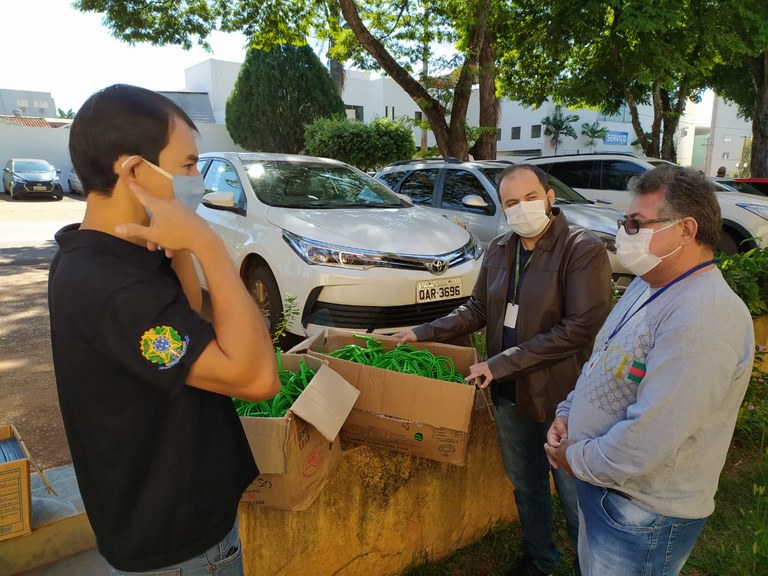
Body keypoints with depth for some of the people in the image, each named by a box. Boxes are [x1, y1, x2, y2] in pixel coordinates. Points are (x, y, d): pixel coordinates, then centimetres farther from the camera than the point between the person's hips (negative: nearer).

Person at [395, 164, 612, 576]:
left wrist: (503, 363, -22)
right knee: (526, 485, 23)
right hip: (509, 394, 6)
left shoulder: (583, 248, -15)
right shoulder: (498, 251, 3)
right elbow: (478, 310, 12)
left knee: (576, 497, 11)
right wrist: (424, 332, 1)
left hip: (562, 396, -5)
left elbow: (581, 327, -22)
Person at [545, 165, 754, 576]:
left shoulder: (703, 318, -30)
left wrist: (576, 460, -17)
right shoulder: (647, 285, 4)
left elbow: (648, 440, -32)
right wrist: (567, 414, 0)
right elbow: (601, 363, 14)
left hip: (645, 513, -8)